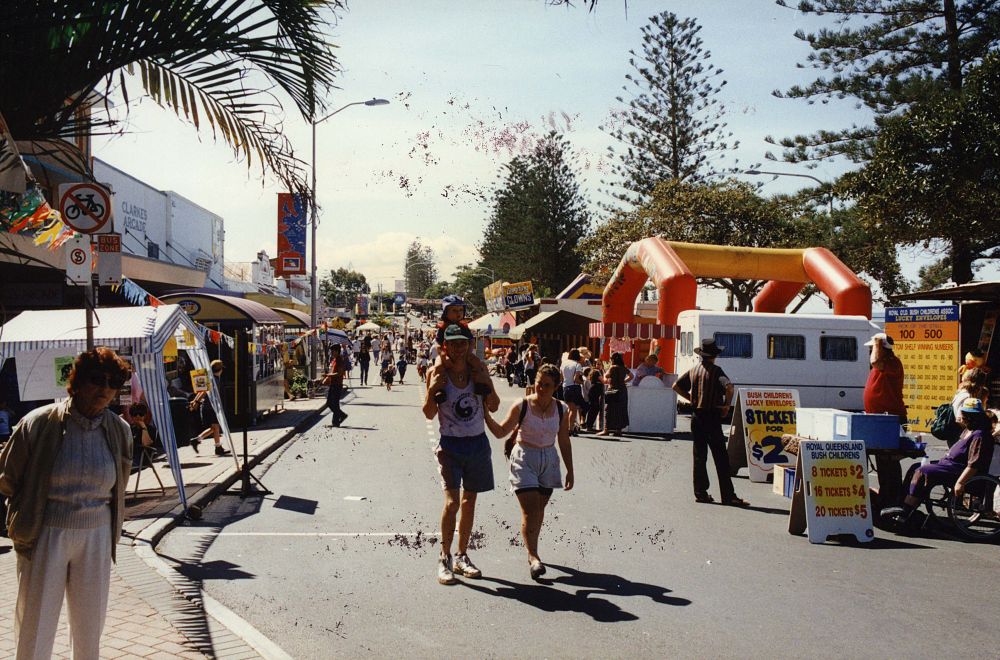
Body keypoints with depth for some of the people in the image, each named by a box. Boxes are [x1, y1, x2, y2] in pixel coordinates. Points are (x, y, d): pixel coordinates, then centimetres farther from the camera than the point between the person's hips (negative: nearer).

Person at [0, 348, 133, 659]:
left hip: (96, 537, 3)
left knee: (90, 628, 13)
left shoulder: (119, 430, 1)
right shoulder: (39, 423, -9)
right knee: (36, 626, 4)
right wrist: (33, 511, 8)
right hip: (44, 537, -3)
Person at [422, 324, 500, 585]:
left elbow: (493, 407, 7)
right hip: (450, 444, -4)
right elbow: (429, 414, -7)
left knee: (469, 501, 11)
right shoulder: (437, 373, -7)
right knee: (452, 501, -14)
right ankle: (445, 559, -1)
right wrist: (432, 390, -23)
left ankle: (462, 557, 23)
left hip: (478, 442, 4)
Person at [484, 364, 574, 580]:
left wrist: (570, 471, 10)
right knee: (530, 509, -12)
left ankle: (531, 550, 25)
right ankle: (533, 557, -12)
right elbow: (501, 432, -7)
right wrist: (486, 415, -21)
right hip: (524, 459, -4)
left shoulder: (560, 410, -1)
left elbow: (564, 442, 8)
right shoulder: (522, 406, -10)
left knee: (539, 508, 10)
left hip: (549, 461, 4)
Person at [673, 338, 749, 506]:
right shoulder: (716, 370, -10)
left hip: (696, 416, 6)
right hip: (712, 417, -6)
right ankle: (728, 496, -3)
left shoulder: (693, 370, 7)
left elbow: (676, 386, 13)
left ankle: (700, 492, 12)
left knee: (699, 456, 11)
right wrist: (727, 405, -12)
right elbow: (729, 387, -25)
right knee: (721, 458, -3)